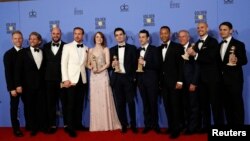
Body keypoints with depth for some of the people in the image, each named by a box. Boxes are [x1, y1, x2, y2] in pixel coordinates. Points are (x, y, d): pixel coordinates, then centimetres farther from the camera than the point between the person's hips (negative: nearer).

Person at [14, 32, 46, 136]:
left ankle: (42, 126, 20)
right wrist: (18, 84, -10)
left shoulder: (43, 52, 6)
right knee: (31, 107, 8)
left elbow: (44, 68, 5)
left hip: (41, 84, 1)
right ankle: (33, 127, 21)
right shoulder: (23, 52, -1)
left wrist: (45, 82, -3)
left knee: (41, 106, 6)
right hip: (28, 85, -1)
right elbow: (18, 69, -5)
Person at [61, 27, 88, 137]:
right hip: (71, 79, -4)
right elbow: (63, 64, -6)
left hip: (82, 79, 4)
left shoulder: (86, 48, 12)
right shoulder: (67, 46, 0)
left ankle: (78, 124, 19)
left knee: (80, 103, 8)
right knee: (70, 104, -1)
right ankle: (70, 127, 7)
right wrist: (65, 79, -13)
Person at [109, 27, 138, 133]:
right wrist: (112, 65, -11)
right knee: (119, 103, 4)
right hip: (117, 79, 2)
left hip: (128, 78, -2)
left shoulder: (132, 48, 5)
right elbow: (110, 65, 11)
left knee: (131, 102, 1)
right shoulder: (112, 50, 12)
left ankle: (133, 125, 13)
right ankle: (124, 125, 14)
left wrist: (134, 77, -8)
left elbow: (135, 64, 0)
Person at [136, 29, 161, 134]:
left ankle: (155, 125, 13)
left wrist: (145, 63, -19)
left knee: (153, 103, 2)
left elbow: (157, 65, -10)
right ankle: (147, 124, 14)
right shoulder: (138, 50, 14)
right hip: (141, 80, 4)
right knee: (145, 103, 7)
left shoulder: (154, 49, -2)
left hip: (151, 80, -4)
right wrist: (135, 77, -1)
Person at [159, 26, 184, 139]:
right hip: (163, 82, 5)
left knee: (175, 105, -1)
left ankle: (176, 128, 8)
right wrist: (159, 81, 5)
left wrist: (180, 81, -14)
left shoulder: (177, 47, -3)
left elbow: (181, 65, -8)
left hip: (174, 81, -5)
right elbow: (159, 65, 10)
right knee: (167, 105, 8)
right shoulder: (159, 49, 13)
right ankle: (171, 126, 17)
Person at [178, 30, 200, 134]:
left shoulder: (193, 48, -4)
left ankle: (193, 127, 13)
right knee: (185, 106, 6)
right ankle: (186, 126, 14)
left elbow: (197, 67, -8)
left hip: (191, 82, -4)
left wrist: (194, 83, -12)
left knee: (193, 105, 4)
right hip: (182, 82, 4)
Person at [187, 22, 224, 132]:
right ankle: (206, 126, 20)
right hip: (201, 78, 7)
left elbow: (210, 58, -20)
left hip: (212, 77, -6)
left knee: (215, 103, -1)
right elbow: (197, 59, 12)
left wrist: (195, 54, -22)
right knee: (203, 103, 11)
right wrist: (191, 54, -6)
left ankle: (219, 127, 7)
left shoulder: (213, 41, -7)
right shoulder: (197, 43, 14)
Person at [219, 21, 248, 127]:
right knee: (227, 104, 10)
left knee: (237, 104, -3)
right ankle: (230, 126, 18)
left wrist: (236, 60, -31)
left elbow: (244, 61, -10)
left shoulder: (239, 44, -4)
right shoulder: (219, 45, 14)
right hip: (223, 79, 6)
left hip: (234, 79, -6)